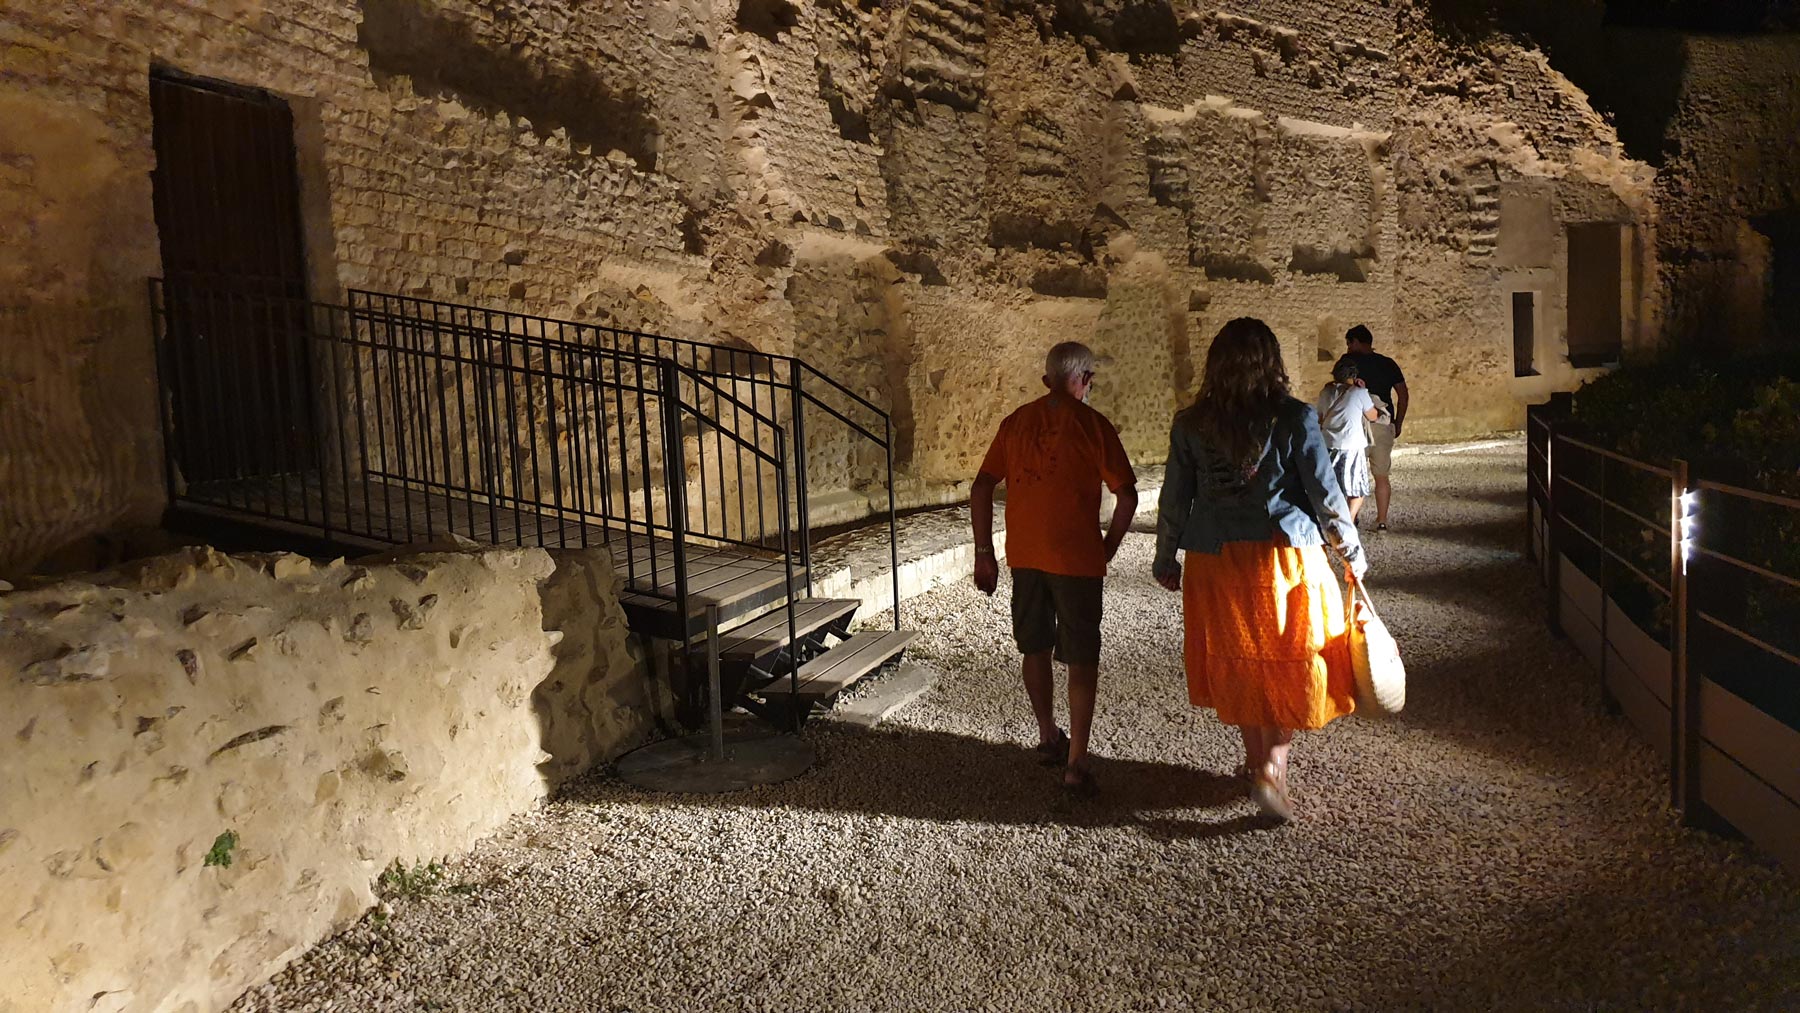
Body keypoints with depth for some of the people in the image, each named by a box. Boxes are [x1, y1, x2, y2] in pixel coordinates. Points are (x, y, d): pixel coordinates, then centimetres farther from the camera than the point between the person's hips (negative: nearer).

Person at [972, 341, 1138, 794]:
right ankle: (1075, 764, 4)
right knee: (1082, 659, 5)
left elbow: (981, 488, 3)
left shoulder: (1016, 421, 5)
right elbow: (1127, 495, -11)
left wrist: (984, 553, 8)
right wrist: (1107, 548, 2)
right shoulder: (1092, 425, -7)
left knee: (1036, 649, 19)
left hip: (1024, 555, 4)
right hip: (1076, 558, -4)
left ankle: (1048, 739, 33)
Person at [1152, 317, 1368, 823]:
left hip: (1214, 561, 2)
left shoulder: (1191, 424, -3)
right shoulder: (1294, 418, -9)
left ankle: (1256, 759, 30)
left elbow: (1175, 499, 2)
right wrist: (1352, 553, 8)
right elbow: (1325, 493, -6)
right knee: (1290, 663, 12)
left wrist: (1166, 559, 15)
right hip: (1284, 554, -2)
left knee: (1236, 663, 17)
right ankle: (1273, 767, 1)